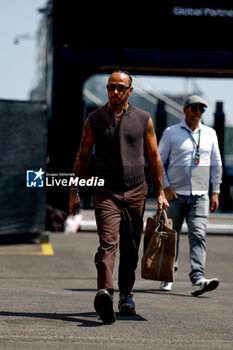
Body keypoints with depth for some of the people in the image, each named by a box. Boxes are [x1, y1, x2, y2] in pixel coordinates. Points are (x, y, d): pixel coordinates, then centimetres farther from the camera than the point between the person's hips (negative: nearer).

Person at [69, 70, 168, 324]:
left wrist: (160, 193, 9)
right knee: (107, 243, -20)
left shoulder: (143, 120, 7)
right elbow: (82, 156, 10)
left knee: (130, 249, 8)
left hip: (136, 191, 2)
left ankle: (126, 294, 25)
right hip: (107, 192, -2)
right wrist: (74, 192, 7)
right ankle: (104, 293, -36)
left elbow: (154, 157, 12)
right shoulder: (94, 120, 5)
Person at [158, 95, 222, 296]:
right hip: (175, 195, -1)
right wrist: (166, 187, -7)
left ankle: (198, 280, -22)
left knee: (198, 236, -12)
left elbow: (216, 164, 16)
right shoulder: (171, 133, 3)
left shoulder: (210, 134, 12)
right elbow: (159, 161, 4)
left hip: (200, 196, 1)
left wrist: (215, 192, 9)